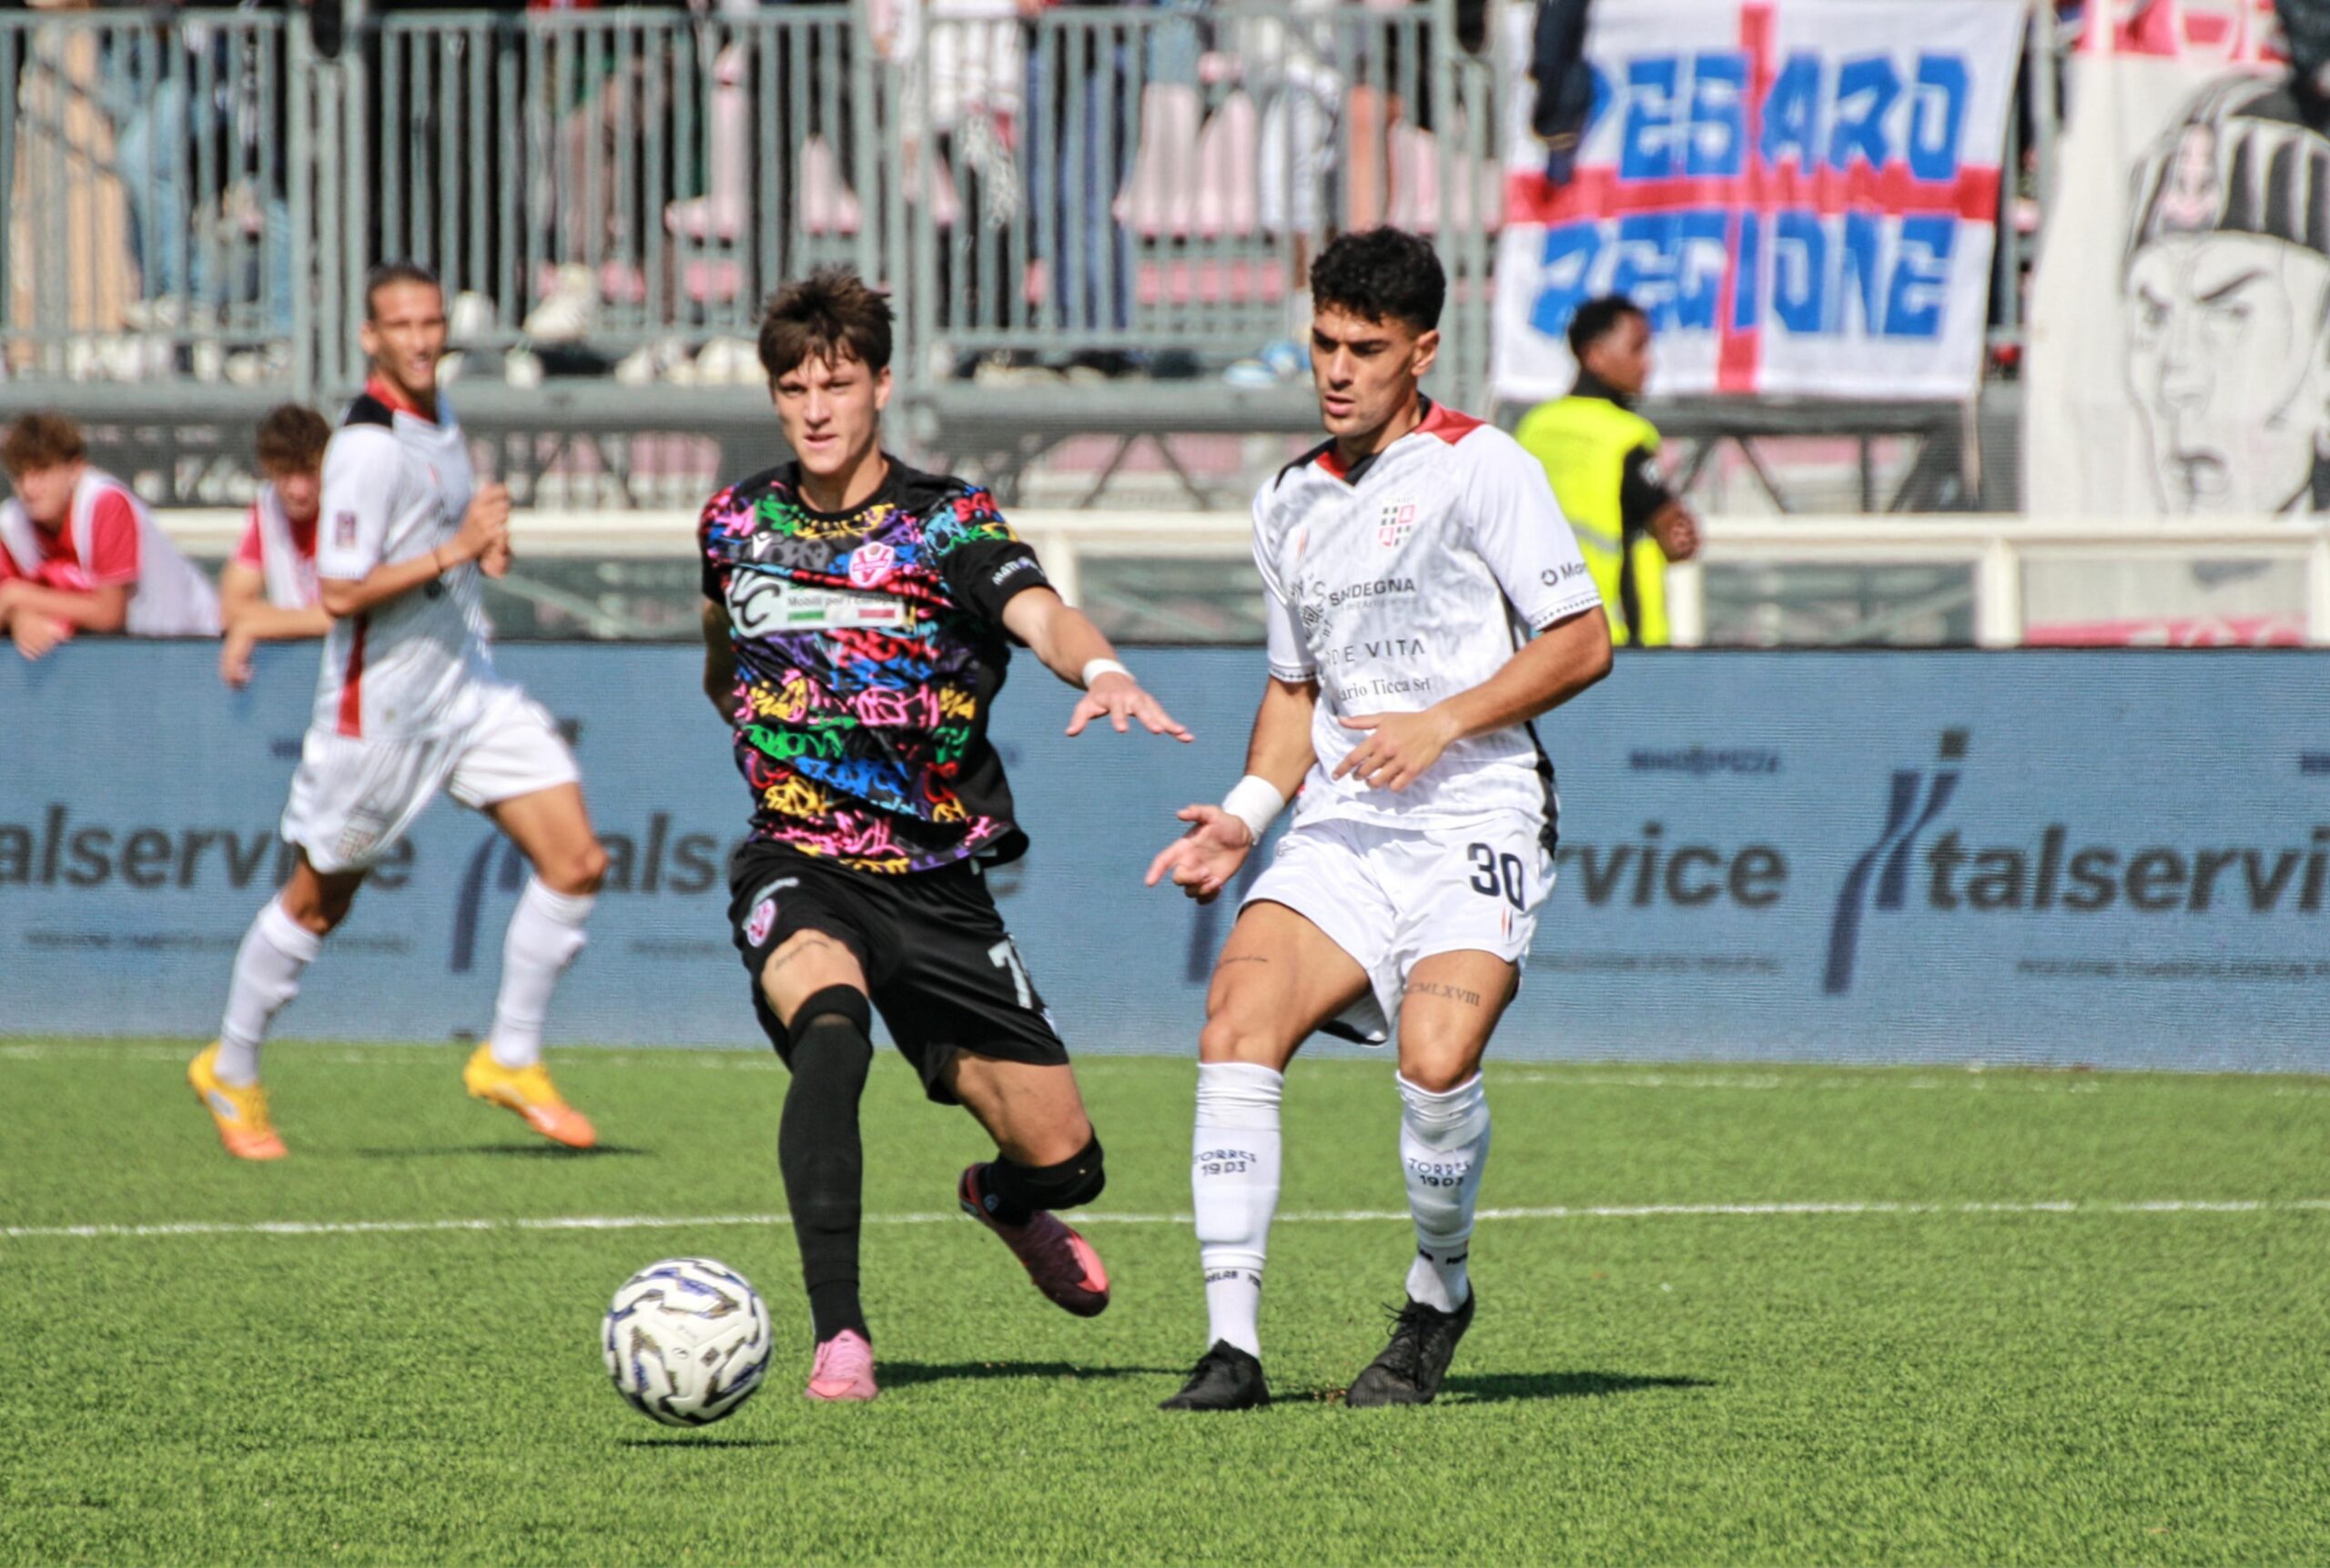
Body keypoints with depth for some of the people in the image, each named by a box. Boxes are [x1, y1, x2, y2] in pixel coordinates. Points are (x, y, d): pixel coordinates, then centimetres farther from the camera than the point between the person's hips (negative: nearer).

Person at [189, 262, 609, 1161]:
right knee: (318, 901, 7)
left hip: (468, 683, 8)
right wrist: (455, 551, -26)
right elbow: (339, 593, -24)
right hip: (379, 706, -8)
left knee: (575, 860, -4)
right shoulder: (369, 446, -20)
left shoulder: (437, 420, 8)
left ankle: (511, 1061, 7)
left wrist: (486, 548, 5)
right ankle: (230, 1074, 27)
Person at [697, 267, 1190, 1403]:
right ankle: (839, 1335, -35)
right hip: (798, 868, 0)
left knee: (1062, 1157, 2)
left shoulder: (947, 523, -7)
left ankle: (1003, 1200, 43)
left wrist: (1101, 671, -48)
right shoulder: (738, 523, 5)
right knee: (829, 1026, -35)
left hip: (937, 882, 0)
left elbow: (1038, 614, -30)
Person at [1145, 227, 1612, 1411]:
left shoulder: (1481, 468, -2)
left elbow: (1582, 643, -5)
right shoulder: (1291, 502, 17)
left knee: (1436, 1061, -25)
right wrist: (1246, 816, 11)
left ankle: (1437, 1295, 4)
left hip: (1474, 822, -5)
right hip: (1343, 826, 5)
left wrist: (1441, 724, -15)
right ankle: (1232, 1344, -17)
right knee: (1236, 1025, -19)